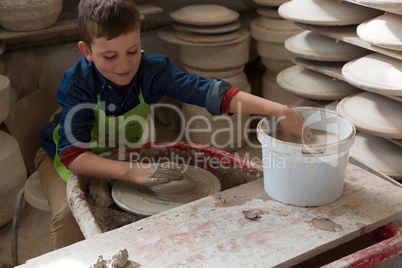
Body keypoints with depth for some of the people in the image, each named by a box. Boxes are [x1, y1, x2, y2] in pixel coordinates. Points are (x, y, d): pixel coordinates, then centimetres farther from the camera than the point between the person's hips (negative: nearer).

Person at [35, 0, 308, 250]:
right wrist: (131, 171, -51)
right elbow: (72, 154, -37)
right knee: (69, 212, -28)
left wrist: (277, 110, -47)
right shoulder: (78, 83, -31)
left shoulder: (152, 69, -25)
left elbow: (208, 92, -36)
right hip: (67, 156, -3)